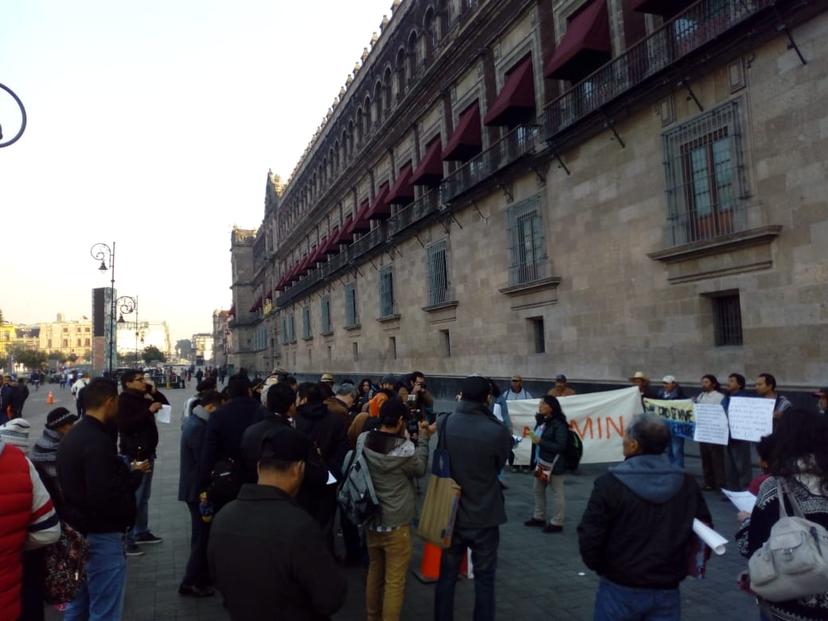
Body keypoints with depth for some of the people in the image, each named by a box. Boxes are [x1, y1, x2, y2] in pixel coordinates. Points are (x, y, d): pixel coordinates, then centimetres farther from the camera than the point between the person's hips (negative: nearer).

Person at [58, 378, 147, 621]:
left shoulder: (72, 436, 8)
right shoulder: (98, 442, -24)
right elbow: (105, 498, -29)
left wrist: (127, 472, 6)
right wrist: (134, 476, -13)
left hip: (76, 532, 10)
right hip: (101, 536, -10)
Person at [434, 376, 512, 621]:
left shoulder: (443, 424, -11)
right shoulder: (497, 432, -21)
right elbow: (500, 464, -3)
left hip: (450, 514, 3)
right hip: (484, 518, -3)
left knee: (447, 576, 17)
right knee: (484, 579, 13)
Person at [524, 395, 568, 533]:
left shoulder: (559, 425, -17)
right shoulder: (542, 421, 7)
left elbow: (560, 446, -22)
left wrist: (540, 442, -23)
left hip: (554, 465, -9)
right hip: (541, 462, 9)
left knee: (557, 493, 3)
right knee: (538, 490, 17)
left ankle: (557, 523, 12)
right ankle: (539, 517, 31)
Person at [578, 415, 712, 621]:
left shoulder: (610, 483, -17)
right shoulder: (687, 484, -3)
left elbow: (590, 537, -15)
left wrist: (601, 568, 5)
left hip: (620, 588, -3)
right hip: (666, 590, 3)